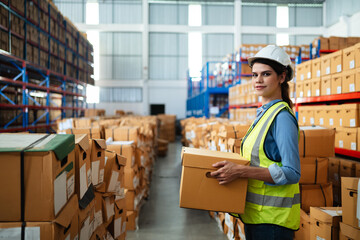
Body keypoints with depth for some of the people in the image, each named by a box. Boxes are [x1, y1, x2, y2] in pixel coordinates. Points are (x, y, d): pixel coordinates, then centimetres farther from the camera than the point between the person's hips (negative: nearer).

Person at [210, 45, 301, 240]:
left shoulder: (282, 117, -17)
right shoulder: (263, 113, 11)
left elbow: (291, 173, -23)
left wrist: (240, 171, -27)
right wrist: (232, 167, 7)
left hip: (273, 218, -9)